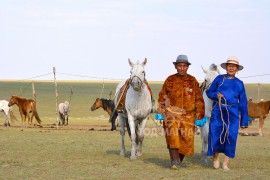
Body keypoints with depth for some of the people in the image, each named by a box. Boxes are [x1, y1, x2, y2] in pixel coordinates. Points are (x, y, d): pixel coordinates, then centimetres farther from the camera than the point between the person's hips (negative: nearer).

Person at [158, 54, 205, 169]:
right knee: (172, 133, -21)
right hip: (172, 112, -1)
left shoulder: (193, 81, 7)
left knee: (187, 138, -2)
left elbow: (199, 100, 10)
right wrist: (160, 112, 8)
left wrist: (199, 116, 7)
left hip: (188, 115, 1)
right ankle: (175, 160, -25)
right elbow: (162, 97, 16)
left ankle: (179, 160, 18)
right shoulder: (170, 80, 7)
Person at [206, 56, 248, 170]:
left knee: (231, 137, -5)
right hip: (218, 111, -1)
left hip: (232, 113, 1)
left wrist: (244, 121, 8)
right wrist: (216, 95, -10)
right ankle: (215, 158, 20)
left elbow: (243, 103, 11)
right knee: (216, 135, -5)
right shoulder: (219, 79, 7)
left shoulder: (239, 83, 10)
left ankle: (225, 163, 8)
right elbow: (209, 92, 13)